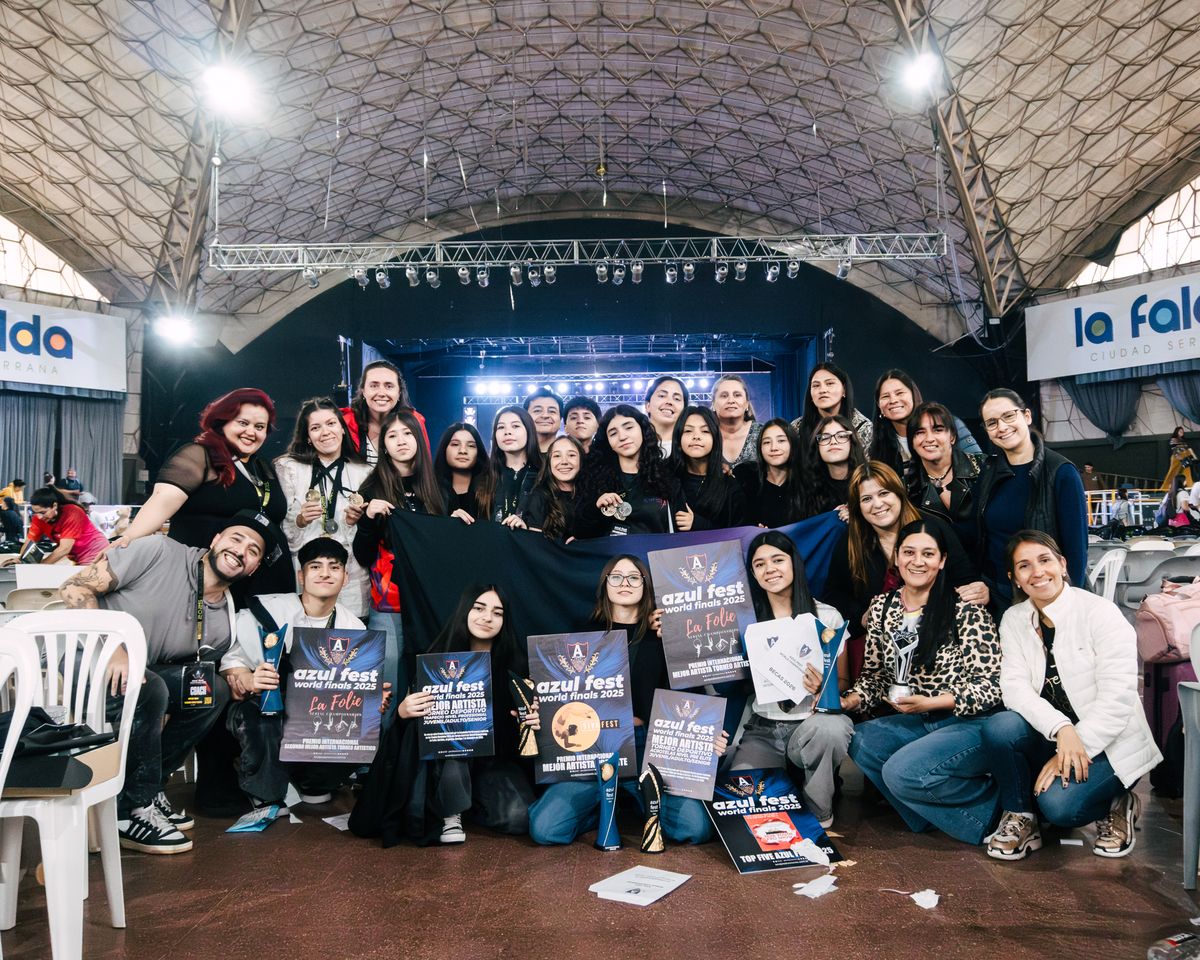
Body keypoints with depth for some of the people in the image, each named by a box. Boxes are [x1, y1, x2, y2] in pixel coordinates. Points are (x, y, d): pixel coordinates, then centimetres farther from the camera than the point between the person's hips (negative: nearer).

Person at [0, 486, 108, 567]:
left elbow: (64, 549, -28)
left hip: (96, 555, -6)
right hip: (78, 559, 6)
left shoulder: (72, 513, -25)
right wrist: (20, 558, -28)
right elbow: (29, 542, -8)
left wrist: (39, 565, -30)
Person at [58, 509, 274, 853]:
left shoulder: (224, 627, 1)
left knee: (215, 689, -11)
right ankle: (130, 810, -14)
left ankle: (146, 788, -1)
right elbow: (74, 587, -17)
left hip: (138, 675, 6)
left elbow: (190, 687, 8)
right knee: (148, 689, -33)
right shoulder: (159, 552, -15)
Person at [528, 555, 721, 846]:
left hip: (649, 744, -1)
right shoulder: (590, 635, 11)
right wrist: (541, 717, -10)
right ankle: (607, 807, 12)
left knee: (696, 829, -21)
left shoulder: (661, 635, 9)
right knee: (545, 828, -18)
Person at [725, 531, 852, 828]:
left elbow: (843, 681, 6)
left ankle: (819, 815, -9)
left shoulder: (827, 616, 1)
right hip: (762, 728, 1)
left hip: (812, 723, -1)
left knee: (830, 728, -37)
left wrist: (823, 687, -19)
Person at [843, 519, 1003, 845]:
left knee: (901, 771, -26)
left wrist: (928, 703, -22)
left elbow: (992, 686, -12)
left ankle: (995, 804, -1)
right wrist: (851, 700, -9)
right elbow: (874, 673, 11)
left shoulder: (967, 610, -12)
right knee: (859, 742, -20)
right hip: (916, 722, 6)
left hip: (970, 724, -6)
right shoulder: (881, 607, 4)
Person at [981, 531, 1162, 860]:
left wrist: (1074, 748, -23)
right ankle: (1019, 819, -5)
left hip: (1108, 744, -4)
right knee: (999, 727, -28)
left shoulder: (1100, 613, -12)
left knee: (1058, 802, -29)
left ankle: (1116, 806, 5)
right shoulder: (1014, 620, 1)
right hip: (1048, 737, 4)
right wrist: (1060, 728, -28)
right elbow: (1014, 685, -11)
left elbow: (1118, 698, -18)